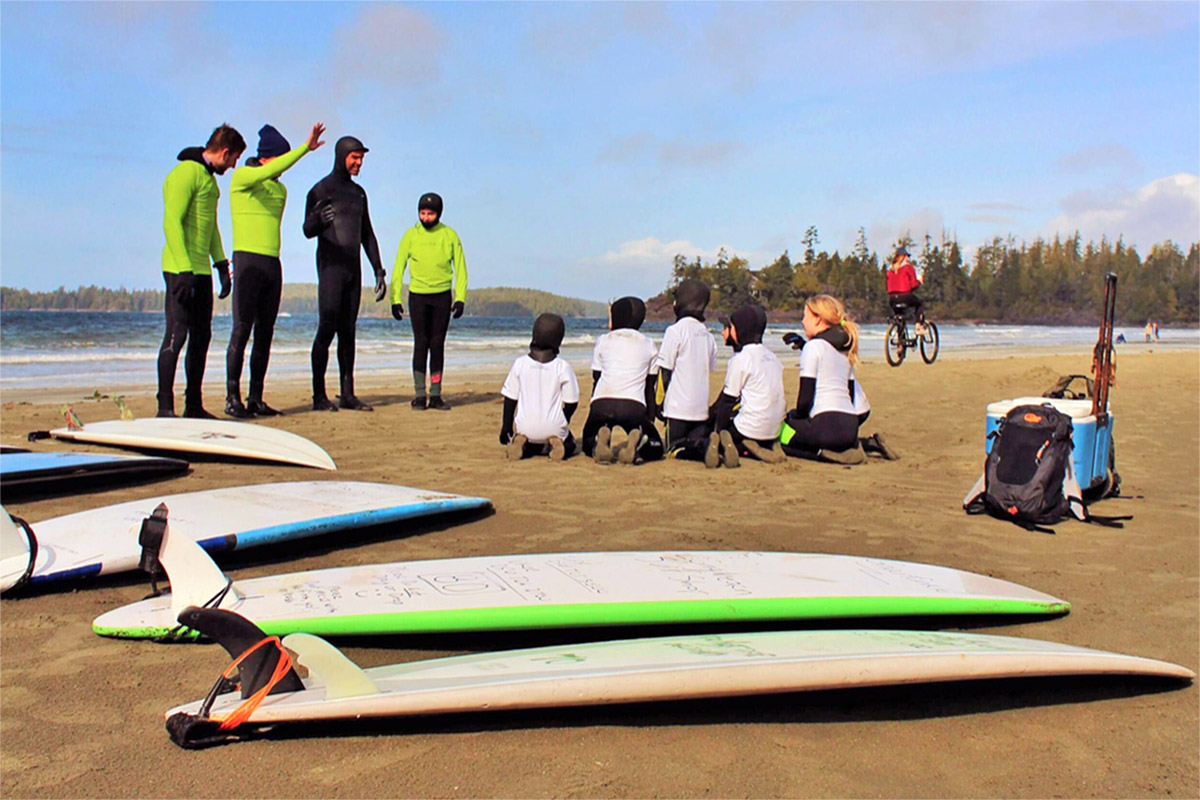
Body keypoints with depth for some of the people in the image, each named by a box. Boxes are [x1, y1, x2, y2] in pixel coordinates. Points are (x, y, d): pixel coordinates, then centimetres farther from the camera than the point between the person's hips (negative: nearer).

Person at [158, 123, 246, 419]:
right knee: (176, 334, -9)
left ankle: (194, 406, 18)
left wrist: (222, 265, 20)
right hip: (181, 269, -10)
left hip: (201, 270, 10)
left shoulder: (209, 178, 20)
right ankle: (165, 407, -6)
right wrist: (184, 270, -24)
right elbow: (172, 222, -18)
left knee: (201, 337, 11)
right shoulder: (186, 173, -11)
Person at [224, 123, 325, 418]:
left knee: (265, 332, 5)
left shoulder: (280, 189, 19)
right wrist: (306, 147, -26)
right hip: (247, 260, -7)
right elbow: (272, 170, -22)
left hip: (273, 264, 7)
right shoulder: (241, 177, -3)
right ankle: (232, 397, -8)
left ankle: (256, 399, 8)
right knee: (242, 329, -10)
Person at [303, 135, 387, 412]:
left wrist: (378, 271, 17)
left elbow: (367, 234, 22)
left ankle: (347, 394, 8)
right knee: (327, 329, -11)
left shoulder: (359, 192, 18)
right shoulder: (321, 189, -2)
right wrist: (319, 219, -31)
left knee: (348, 331, 6)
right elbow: (308, 230, -8)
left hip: (353, 268, 6)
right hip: (330, 266, -6)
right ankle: (319, 396, -10)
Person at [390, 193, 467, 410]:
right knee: (421, 343, -5)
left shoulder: (450, 235, 1)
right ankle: (419, 395, 0)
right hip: (417, 296, -1)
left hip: (442, 296, 1)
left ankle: (436, 395, 7)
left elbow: (460, 269, 5)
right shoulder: (410, 235, 0)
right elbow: (398, 268, 3)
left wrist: (460, 298, -5)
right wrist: (396, 299, -4)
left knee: (438, 344, 2)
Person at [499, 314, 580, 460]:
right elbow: (571, 402, -2)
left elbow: (510, 399, 2)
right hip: (553, 426, -1)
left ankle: (522, 445, -5)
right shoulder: (563, 367, -7)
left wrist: (506, 427, 12)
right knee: (569, 445, 28)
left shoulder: (520, 363, -3)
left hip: (526, 428, 2)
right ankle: (555, 443, -8)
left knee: (530, 446, 33)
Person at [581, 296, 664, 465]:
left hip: (602, 406, 0)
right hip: (634, 406, 0)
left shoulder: (603, 341, 17)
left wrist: (595, 417, 25)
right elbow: (651, 389, 19)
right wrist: (650, 421, 24)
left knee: (588, 445, 24)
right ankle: (638, 445, -18)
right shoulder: (648, 345, 19)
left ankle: (600, 442, -13)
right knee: (655, 449, 18)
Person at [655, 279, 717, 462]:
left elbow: (665, 372, -8)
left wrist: (660, 402, -1)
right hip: (702, 406, 6)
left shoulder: (675, 330, -8)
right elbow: (710, 370, 14)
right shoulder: (707, 335, 11)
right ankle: (706, 447, -22)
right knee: (699, 444, 11)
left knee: (674, 450, 3)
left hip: (678, 406, -5)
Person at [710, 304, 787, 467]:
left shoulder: (740, 358, -10)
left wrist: (717, 432, 0)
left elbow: (727, 400, -9)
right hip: (773, 431, 7)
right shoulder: (772, 357, 13)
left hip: (750, 429, -7)